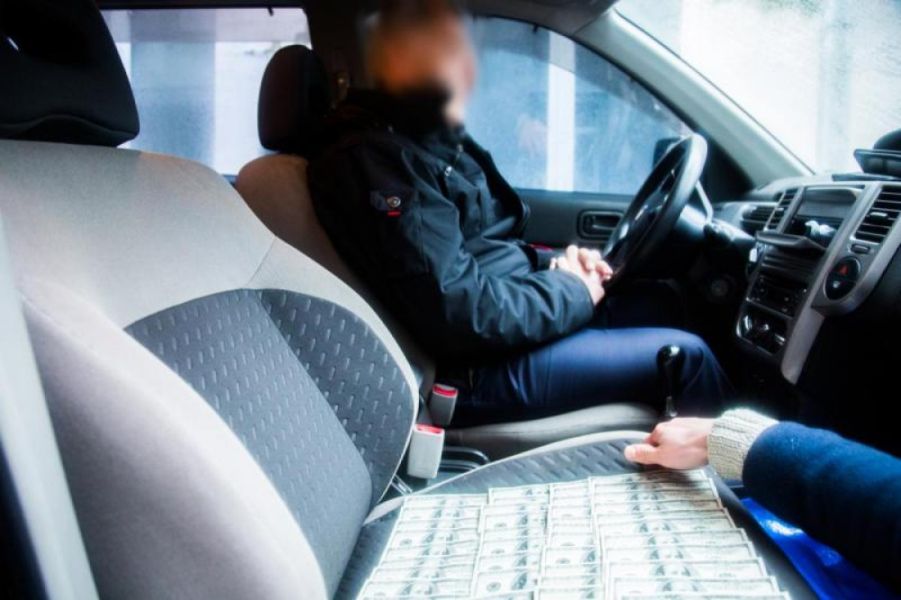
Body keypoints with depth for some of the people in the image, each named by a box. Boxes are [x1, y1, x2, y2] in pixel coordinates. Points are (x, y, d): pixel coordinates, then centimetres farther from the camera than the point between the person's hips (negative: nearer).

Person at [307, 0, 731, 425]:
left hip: (508, 326, 10)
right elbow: (461, 315, -28)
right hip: (479, 369, -10)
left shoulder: (430, 140, 12)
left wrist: (554, 265, 3)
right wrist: (572, 291, -13)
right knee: (685, 357, -8)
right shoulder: (373, 160, -20)